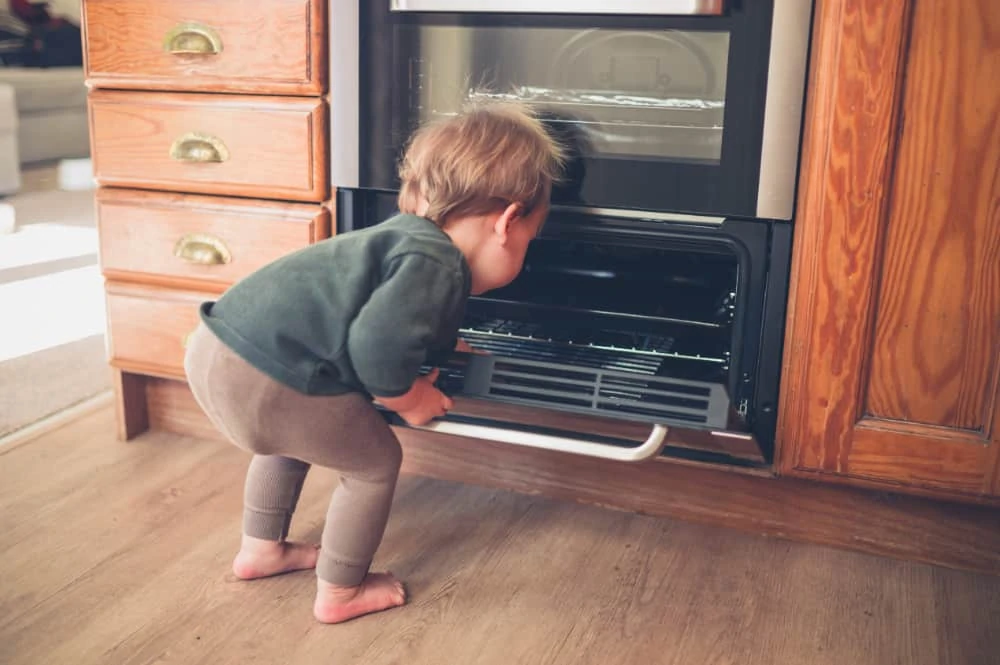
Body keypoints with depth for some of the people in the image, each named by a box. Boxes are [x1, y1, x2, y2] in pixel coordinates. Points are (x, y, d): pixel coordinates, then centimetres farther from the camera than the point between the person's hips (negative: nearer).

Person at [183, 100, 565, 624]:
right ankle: (340, 594, 25)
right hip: (260, 379, -10)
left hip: (215, 348, 10)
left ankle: (261, 550, 51)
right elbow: (377, 346, -26)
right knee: (375, 462, 9)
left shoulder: (411, 235, 16)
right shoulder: (435, 265, -14)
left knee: (289, 438, 35)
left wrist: (445, 348, 37)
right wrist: (408, 398, -6)